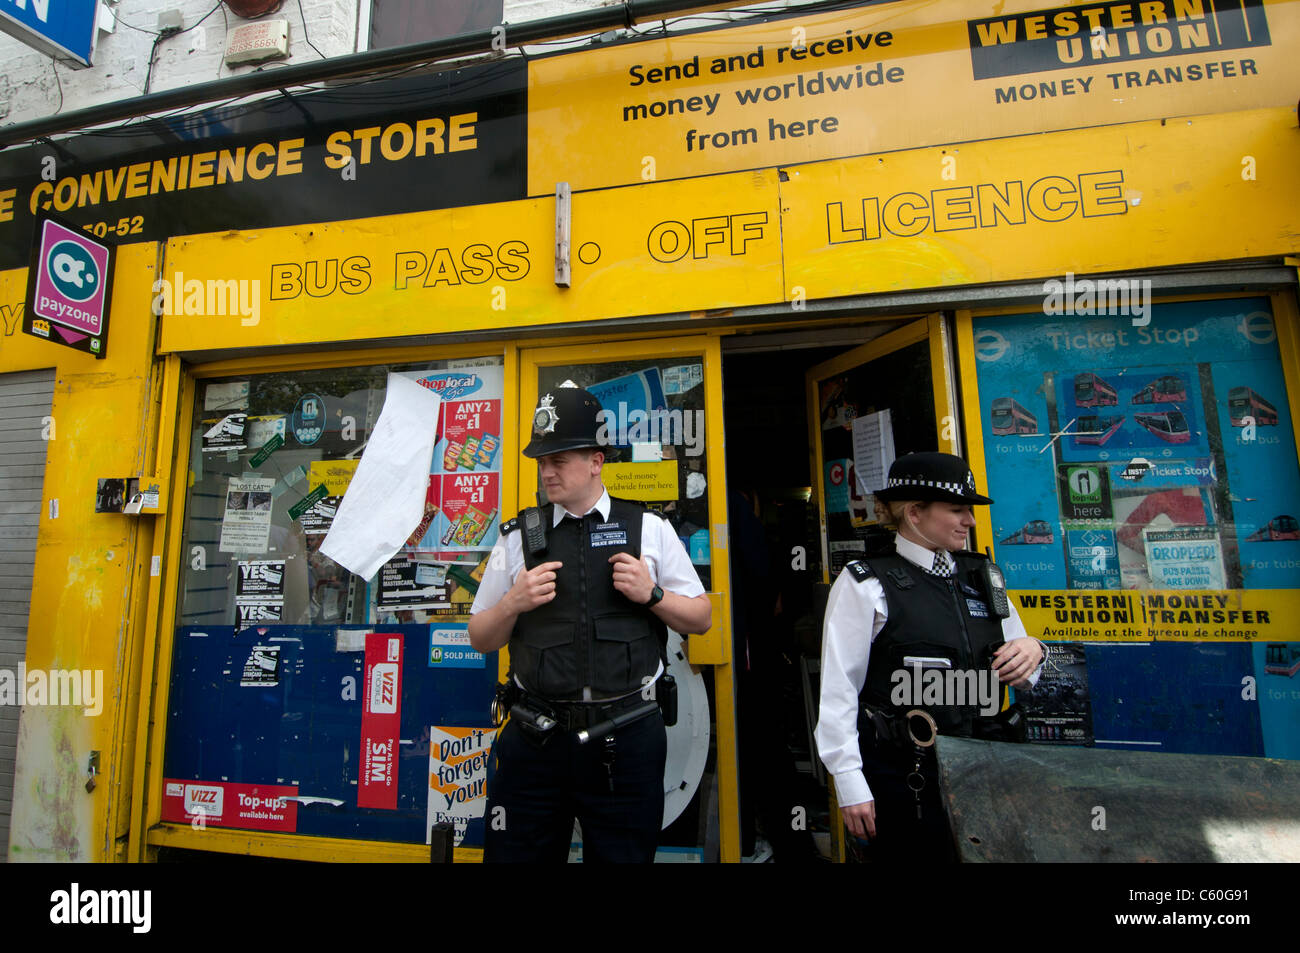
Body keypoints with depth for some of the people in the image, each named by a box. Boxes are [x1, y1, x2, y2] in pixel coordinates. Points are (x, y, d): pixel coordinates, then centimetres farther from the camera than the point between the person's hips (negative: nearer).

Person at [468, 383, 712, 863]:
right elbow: (481, 639, 9)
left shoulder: (650, 529, 1)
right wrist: (513, 602, -11)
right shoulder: (517, 538, 4)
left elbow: (700, 618, 6)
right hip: (536, 738, 1)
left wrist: (651, 594, -12)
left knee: (623, 854, 14)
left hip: (627, 738, -1)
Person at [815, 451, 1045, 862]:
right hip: (904, 778, -5)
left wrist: (1032, 651, -7)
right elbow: (837, 688, -11)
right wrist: (850, 785, -12)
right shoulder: (865, 584, -10)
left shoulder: (984, 576, 9)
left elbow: (1020, 673, 16)